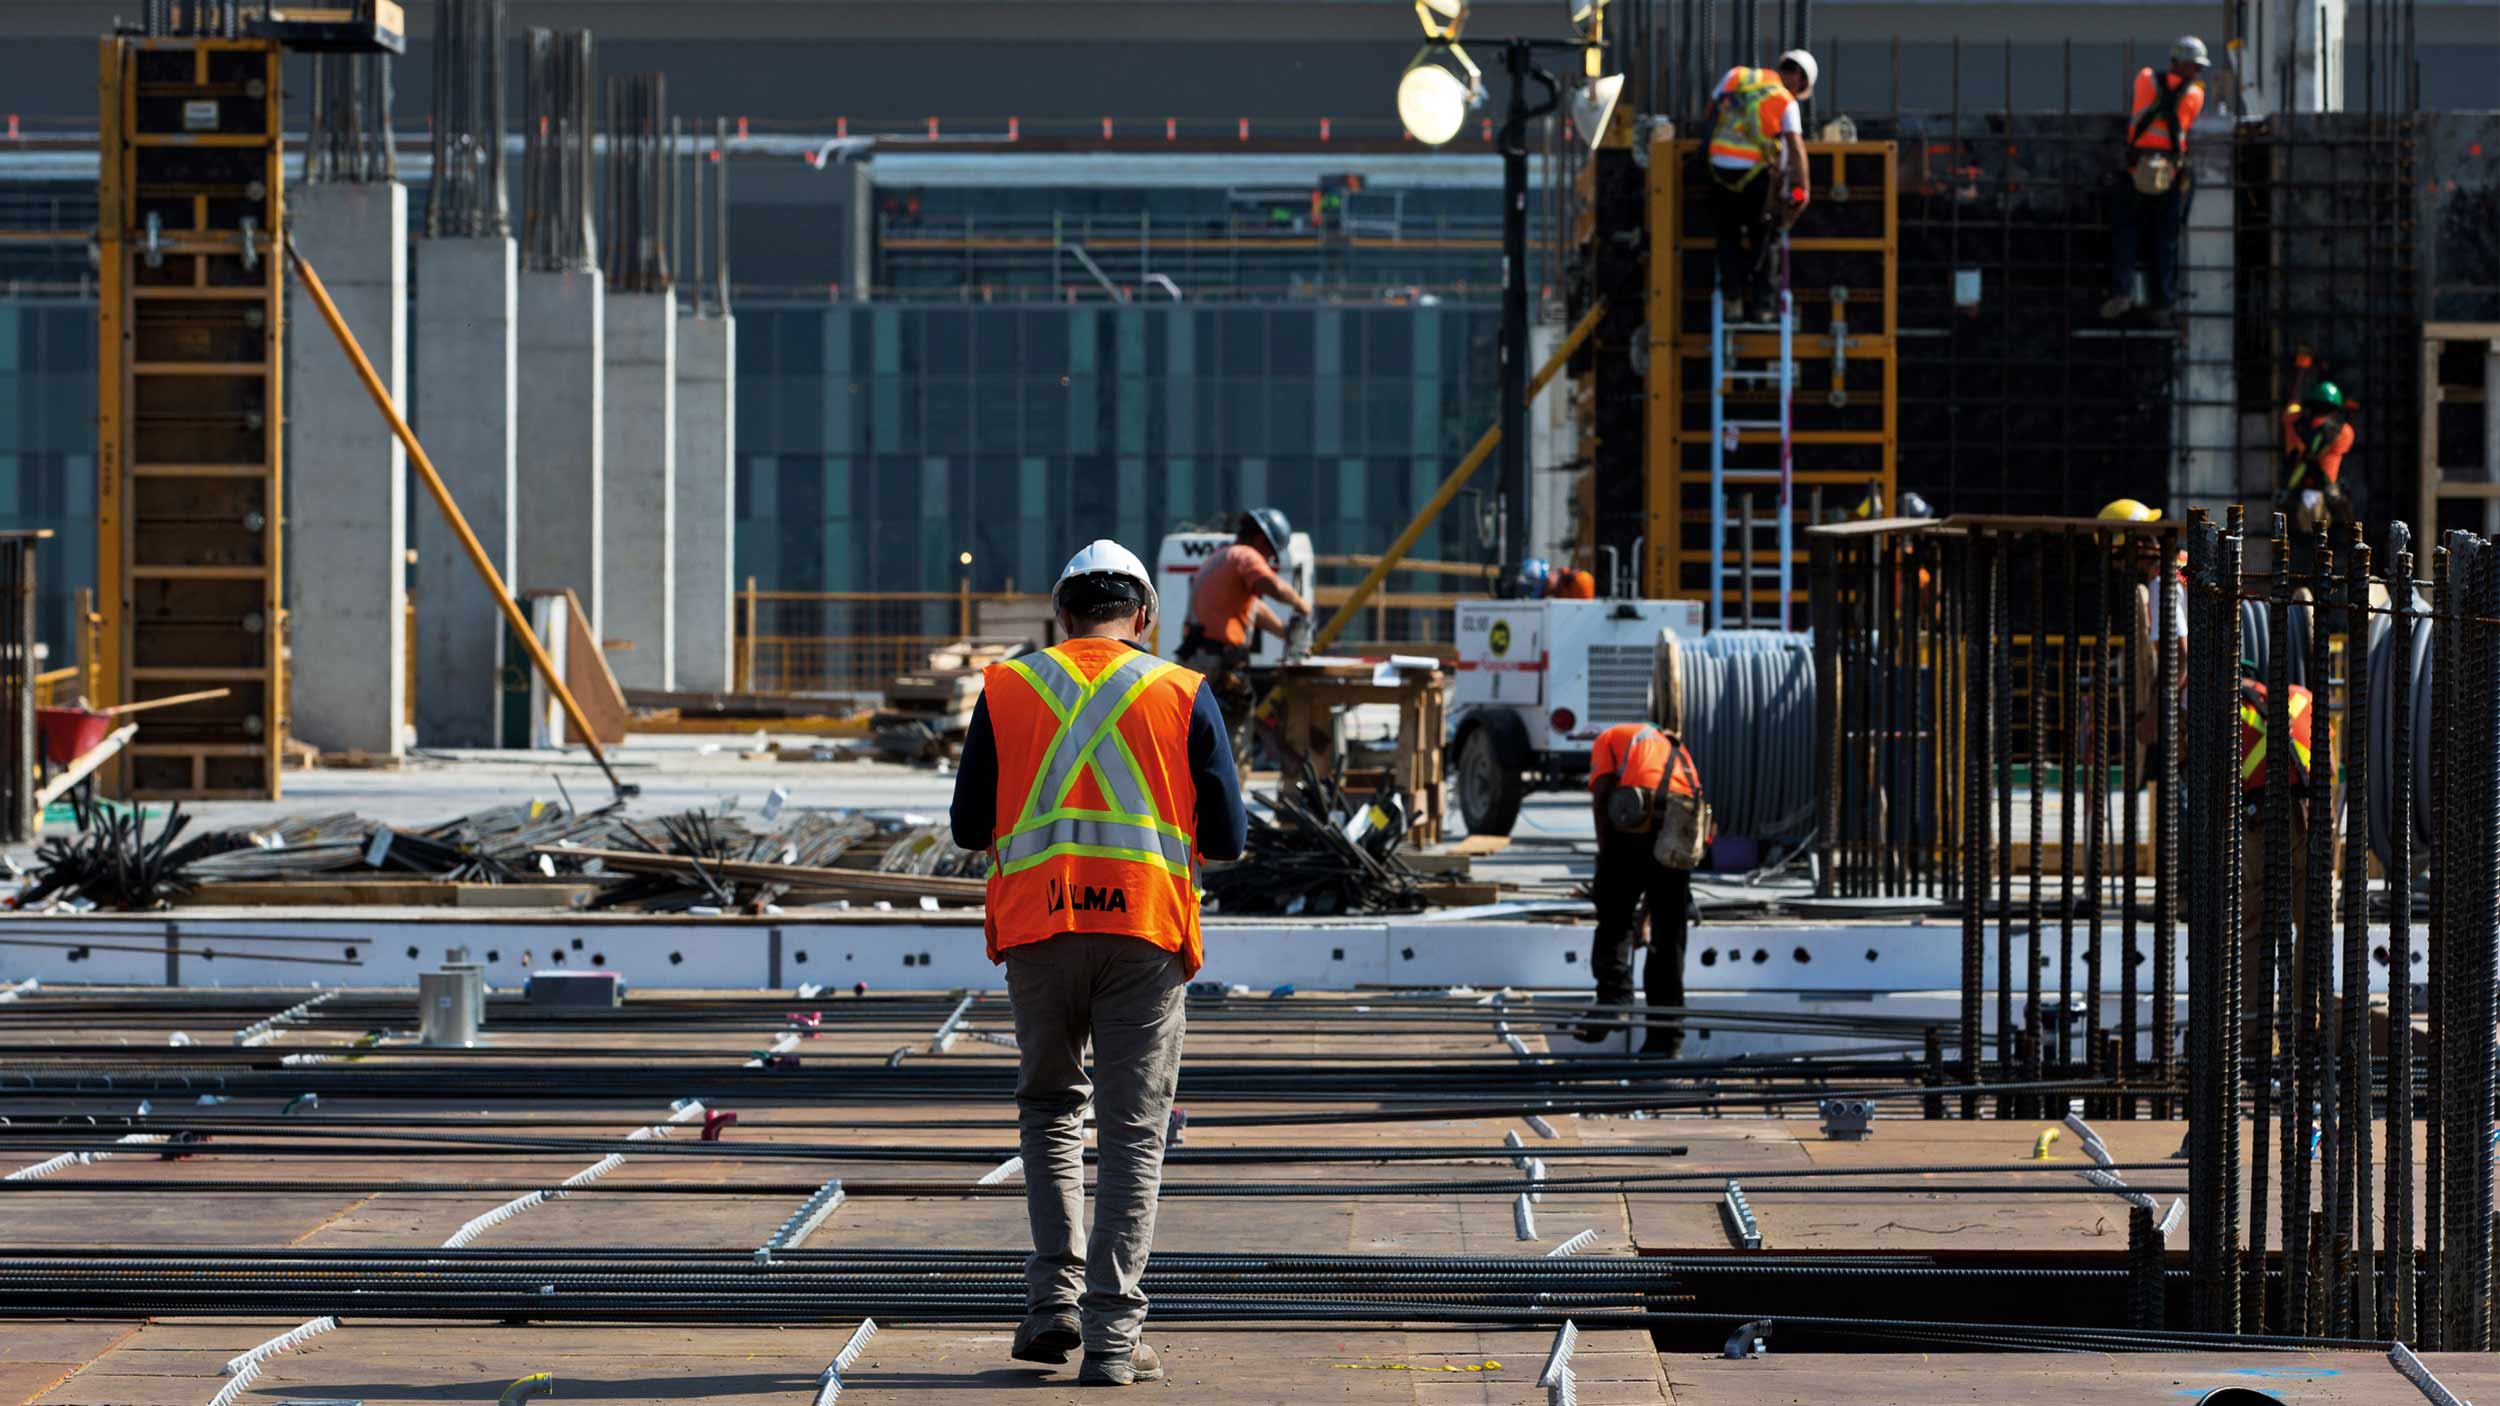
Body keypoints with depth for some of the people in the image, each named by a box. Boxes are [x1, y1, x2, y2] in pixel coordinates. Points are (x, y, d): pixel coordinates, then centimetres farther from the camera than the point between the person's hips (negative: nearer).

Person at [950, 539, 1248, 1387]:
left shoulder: (1006, 689, 7)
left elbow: (969, 827, 8)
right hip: (1145, 930, -1)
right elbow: (1226, 837, 3)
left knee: (1050, 1107, 19)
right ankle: (1111, 1334, -2)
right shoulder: (1183, 694, 4)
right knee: (1132, 1133, 4)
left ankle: (1056, 1296, 6)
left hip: (1036, 928, 1)